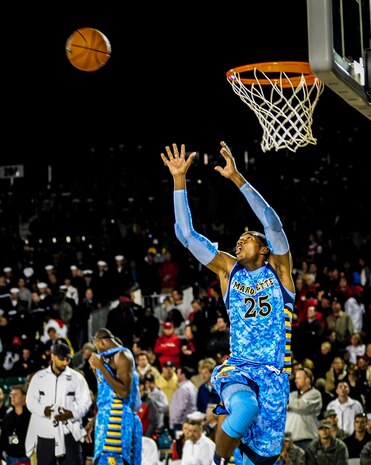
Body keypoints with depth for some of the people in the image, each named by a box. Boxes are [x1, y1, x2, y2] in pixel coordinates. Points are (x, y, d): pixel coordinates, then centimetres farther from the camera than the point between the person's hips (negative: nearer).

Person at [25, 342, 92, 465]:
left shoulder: (77, 377, 5)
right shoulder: (39, 377, 9)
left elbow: (85, 402, 0)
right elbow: (30, 401, 5)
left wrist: (72, 413, -20)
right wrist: (43, 410, -16)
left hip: (69, 431, -1)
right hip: (45, 433, 2)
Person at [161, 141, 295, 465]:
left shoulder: (278, 269, 3)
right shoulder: (228, 269, 9)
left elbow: (272, 223, -13)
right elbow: (186, 234, 2)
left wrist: (237, 178, -21)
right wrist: (180, 180, -5)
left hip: (274, 373, 0)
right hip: (236, 367, 0)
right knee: (245, 409, -33)